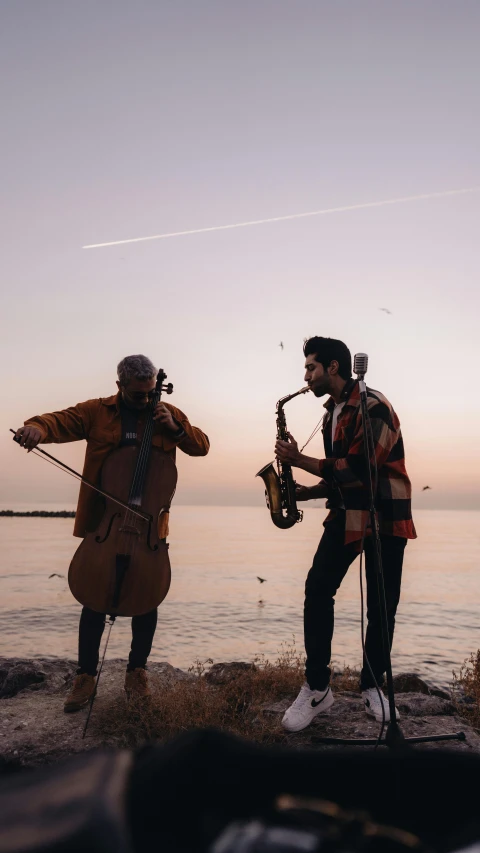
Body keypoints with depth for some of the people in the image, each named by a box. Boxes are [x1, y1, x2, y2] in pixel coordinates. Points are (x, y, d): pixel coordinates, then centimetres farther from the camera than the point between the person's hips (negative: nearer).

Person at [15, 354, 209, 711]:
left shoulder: (168, 414, 5)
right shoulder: (96, 411, 1)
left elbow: (202, 446, 4)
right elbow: (61, 420, -14)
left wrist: (175, 429, -14)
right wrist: (37, 427, -37)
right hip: (102, 521, -1)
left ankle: (137, 671, 26)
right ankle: (86, 675, 21)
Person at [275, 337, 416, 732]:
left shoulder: (373, 406, -14)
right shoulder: (332, 414, 12)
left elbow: (356, 470, -22)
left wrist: (299, 459, -15)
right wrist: (306, 492, 3)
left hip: (385, 517, -6)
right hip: (346, 514, 6)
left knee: (381, 606, 2)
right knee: (317, 588, -10)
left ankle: (373, 685, 22)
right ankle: (317, 687, -2)